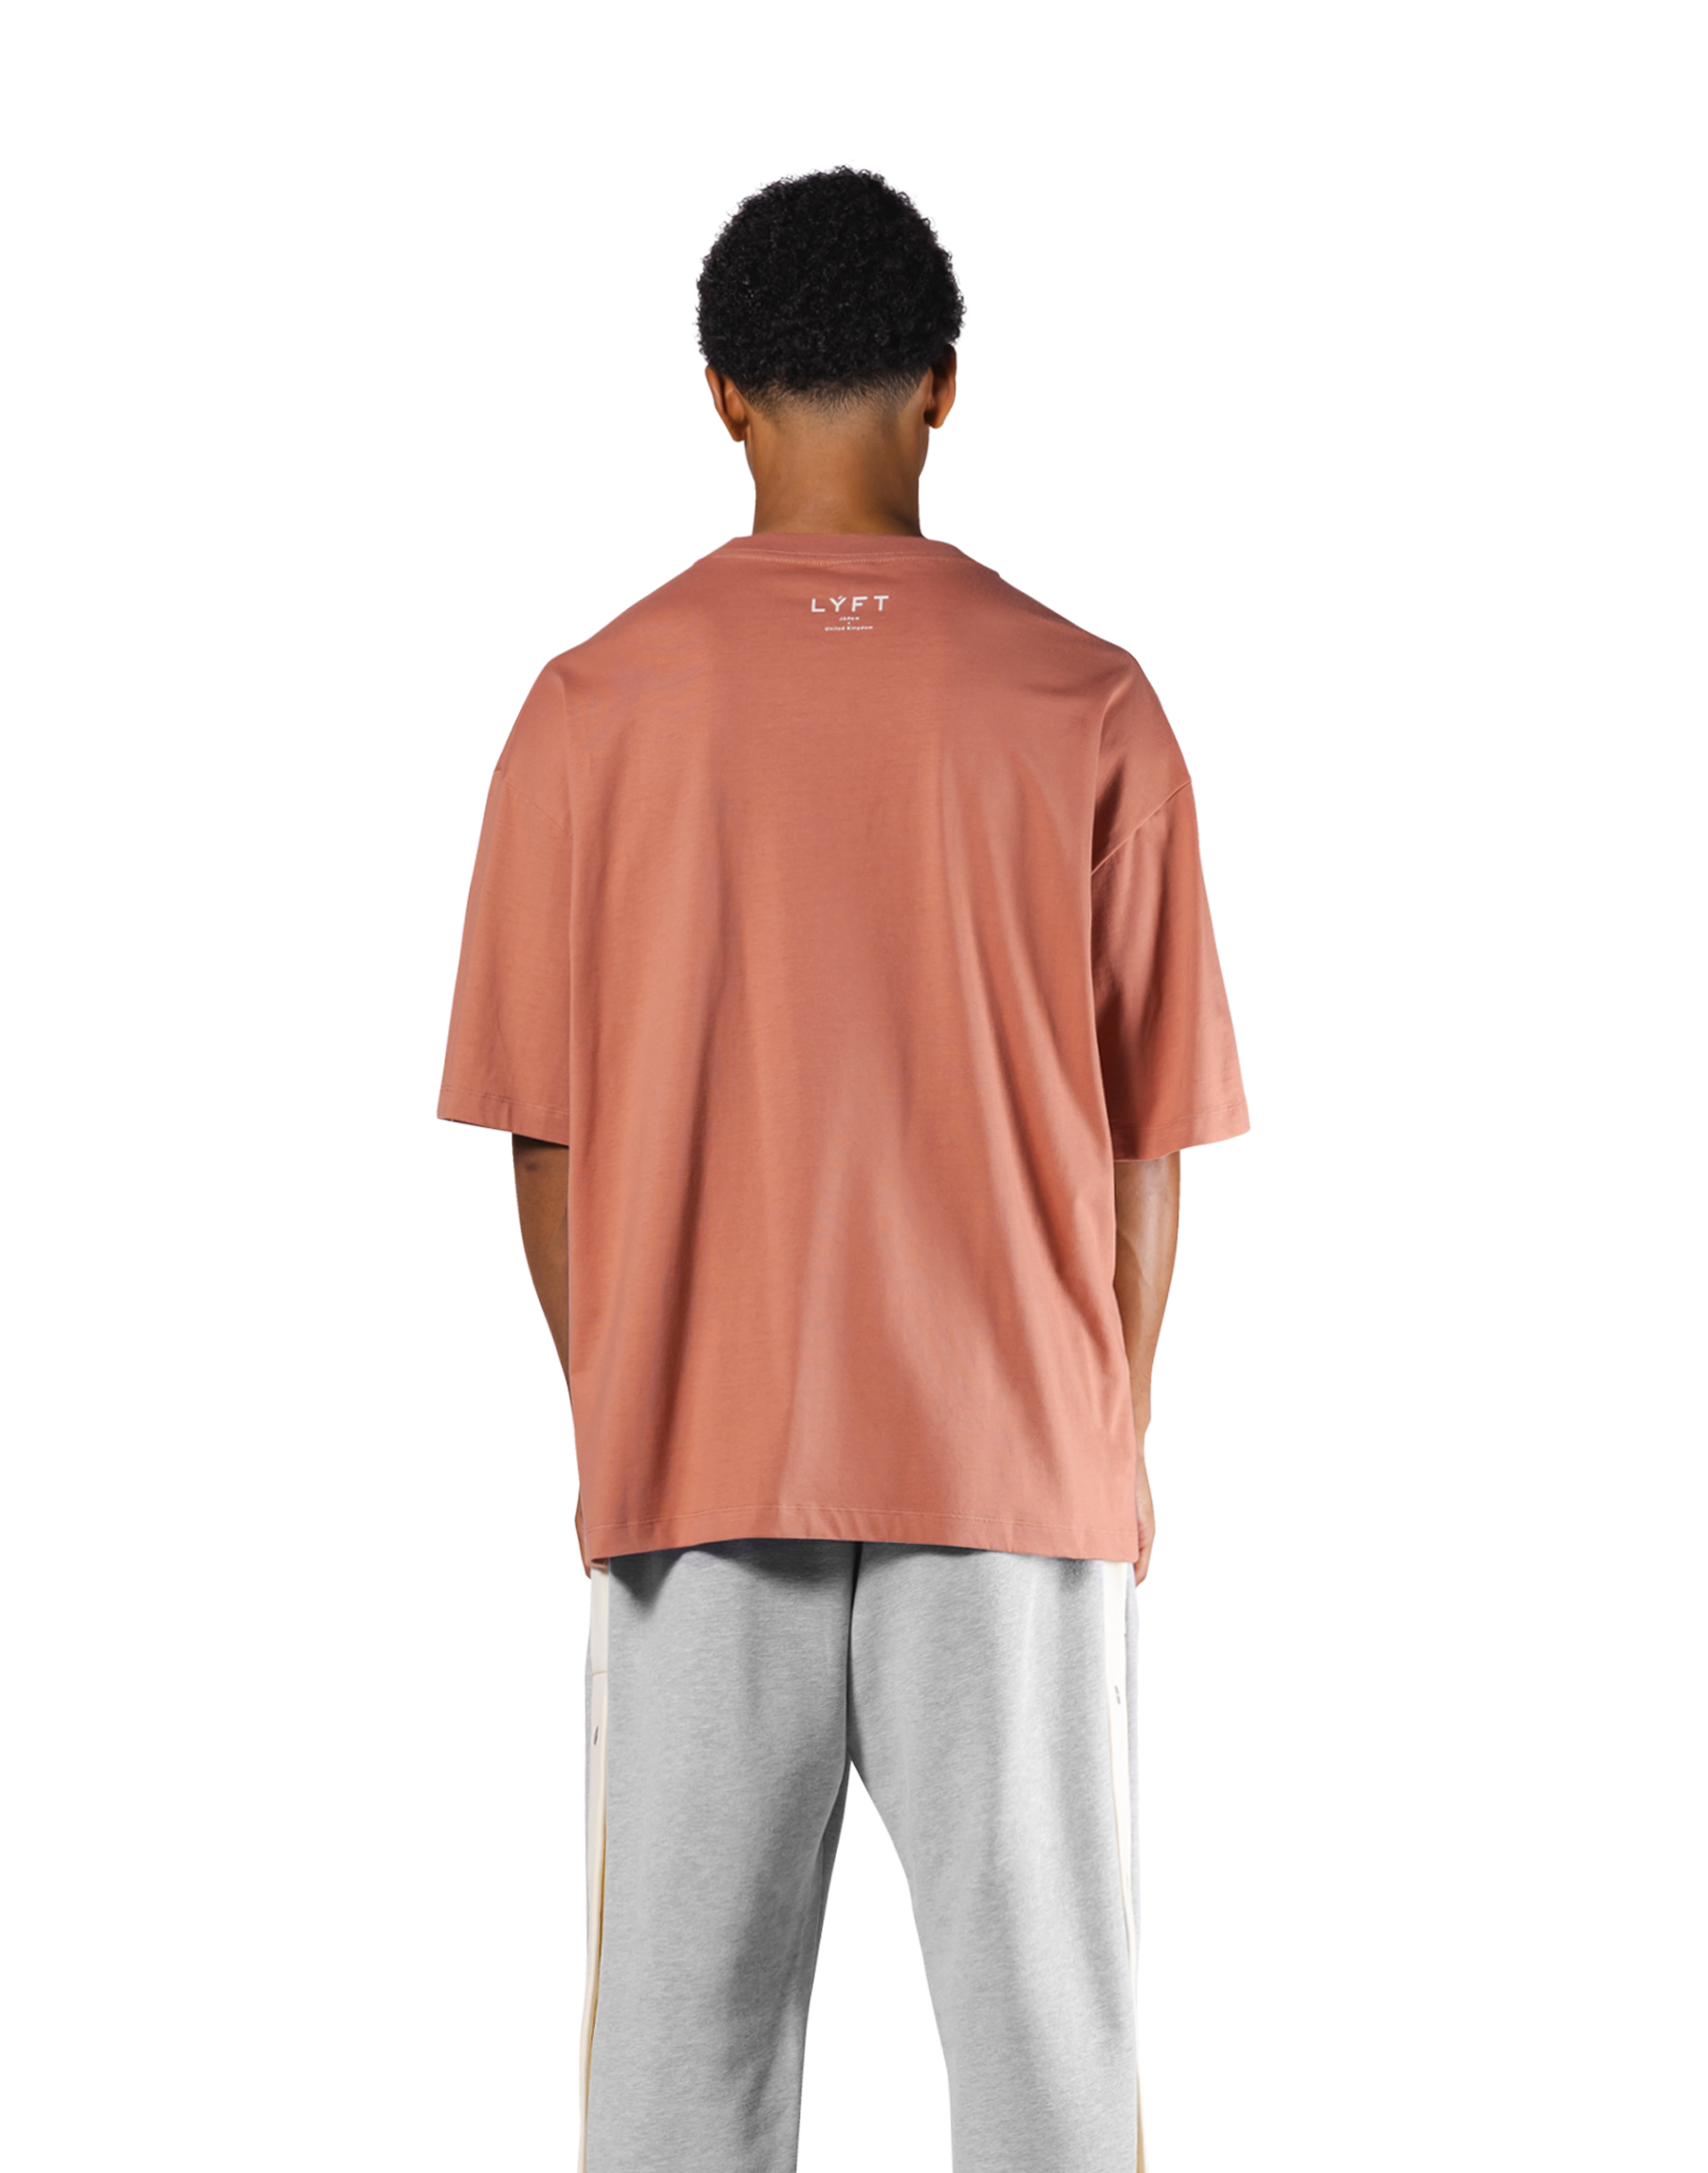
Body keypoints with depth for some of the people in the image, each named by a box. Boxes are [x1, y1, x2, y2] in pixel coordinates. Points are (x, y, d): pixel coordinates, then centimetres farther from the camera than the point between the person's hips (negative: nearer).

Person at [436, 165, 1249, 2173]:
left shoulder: (594, 706, -3)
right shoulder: (1085, 704, -4)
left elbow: (542, 1129, 0)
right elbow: (1147, 1137, 0)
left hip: (692, 1456, 1)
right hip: (1018, 1458, 0)